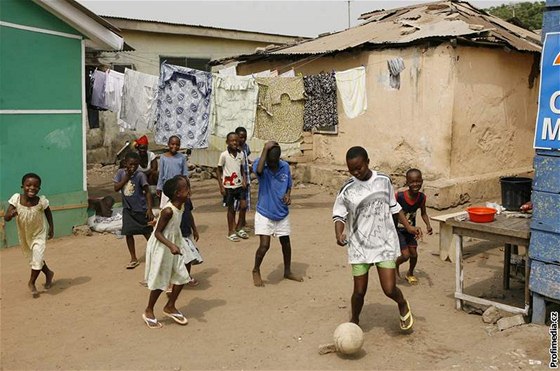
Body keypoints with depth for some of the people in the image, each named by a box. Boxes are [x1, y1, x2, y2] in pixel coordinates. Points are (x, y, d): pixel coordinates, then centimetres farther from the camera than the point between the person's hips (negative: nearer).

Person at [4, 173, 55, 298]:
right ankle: (48, 273, 46)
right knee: (33, 258, 19)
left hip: (39, 234, -3)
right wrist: (11, 214, -47)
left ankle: (31, 283, 15)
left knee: (37, 258, -11)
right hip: (24, 235, 3)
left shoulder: (41, 201, -25)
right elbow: (6, 218, -25)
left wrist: (51, 228, 2)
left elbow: (48, 213, -3)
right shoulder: (16, 199, -24)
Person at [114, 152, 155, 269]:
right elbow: (116, 188, -8)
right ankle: (133, 259, 17)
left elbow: (147, 192, -12)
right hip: (127, 209, 4)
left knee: (147, 233, 6)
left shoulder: (140, 175, -14)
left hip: (141, 209, -4)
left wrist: (149, 209, -17)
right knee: (128, 233, 4)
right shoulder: (121, 172, -3)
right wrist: (126, 177, -18)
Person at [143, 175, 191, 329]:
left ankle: (170, 307, 26)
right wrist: (171, 245, -35)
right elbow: (158, 232, -23)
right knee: (159, 281, 3)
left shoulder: (180, 207, -1)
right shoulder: (168, 211, -26)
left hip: (172, 248, 8)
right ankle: (149, 311, 22)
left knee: (181, 276, 9)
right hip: (161, 248, -8)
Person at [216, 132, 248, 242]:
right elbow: (218, 170, -5)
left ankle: (238, 228, 21)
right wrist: (221, 186, -9)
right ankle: (231, 232, 18)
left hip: (239, 184, 4)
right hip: (228, 186, -4)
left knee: (243, 206, 1)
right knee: (231, 209, 5)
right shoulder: (224, 155, -11)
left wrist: (244, 180, -3)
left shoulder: (241, 154, 1)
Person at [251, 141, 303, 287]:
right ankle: (256, 271, 17)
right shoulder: (259, 164, -14)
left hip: (282, 214, 4)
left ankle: (287, 271, 36)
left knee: (286, 243, 14)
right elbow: (259, 170, -40)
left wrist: (288, 195, -12)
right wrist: (265, 149, -35)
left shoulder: (285, 166, -5)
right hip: (264, 213, -4)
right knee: (264, 245, -10)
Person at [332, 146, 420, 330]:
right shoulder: (347, 189, -8)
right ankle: (354, 321, 32)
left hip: (385, 242, 1)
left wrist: (408, 226, 7)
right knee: (359, 291, 4)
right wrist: (339, 234, -22)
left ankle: (403, 305, 29)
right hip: (359, 245, 0)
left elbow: (394, 206, 11)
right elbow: (339, 215, -3)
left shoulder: (383, 180, -2)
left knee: (389, 289, -7)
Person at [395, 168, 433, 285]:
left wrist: (428, 225, -14)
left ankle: (410, 274, 38)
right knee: (405, 255, -9)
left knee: (414, 254, 10)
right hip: (398, 230, -4)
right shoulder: (399, 196, -29)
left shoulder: (422, 197, -14)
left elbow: (423, 213, 2)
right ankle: (395, 265, 25)